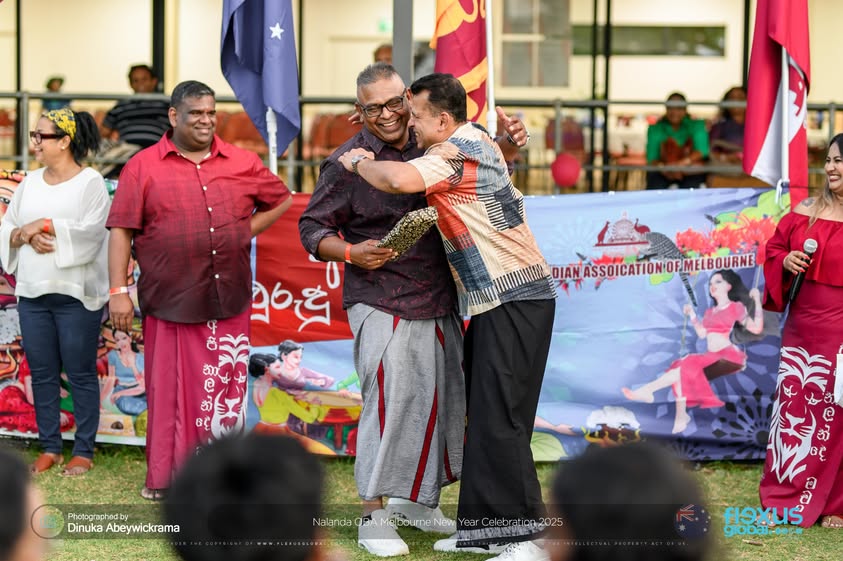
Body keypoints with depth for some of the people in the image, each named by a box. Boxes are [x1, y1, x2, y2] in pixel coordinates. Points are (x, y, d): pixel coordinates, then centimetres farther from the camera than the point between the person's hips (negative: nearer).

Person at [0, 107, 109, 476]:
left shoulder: (90, 183, -5)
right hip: (32, 293, 6)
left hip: (76, 294, -6)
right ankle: (50, 449, 16)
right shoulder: (30, 183, 12)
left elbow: (90, 232, -16)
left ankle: (83, 452, 7)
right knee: (42, 373, 8)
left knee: (80, 374, 0)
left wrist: (45, 225, -15)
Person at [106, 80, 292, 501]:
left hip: (229, 302, 2)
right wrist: (118, 291, -7)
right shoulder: (144, 167, 0)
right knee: (170, 391, 2)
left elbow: (281, 200, 21)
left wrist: (248, 230, 6)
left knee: (226, 391, 6)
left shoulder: (242, 163, 8)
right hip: (170, 303, -2)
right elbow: (121, 231, -2)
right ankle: (164, 480, 11)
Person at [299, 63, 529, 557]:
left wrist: (510, 143, 2)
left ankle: (419, 501, 28)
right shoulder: (348, 163, -7)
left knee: (445, 400, 11)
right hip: (381, 306, -6)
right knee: (391, 401, -12)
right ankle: (374, 516, -4)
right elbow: (312, 228, -3)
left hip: (438, 302, 6)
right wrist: (350, 252, -21)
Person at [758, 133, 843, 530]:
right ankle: (784, 500, 19)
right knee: (792, 408, 9)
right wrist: (785, 262, -6)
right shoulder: (805, 212, 5)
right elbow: (774, 249, 16)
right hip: (802, 328, 4)